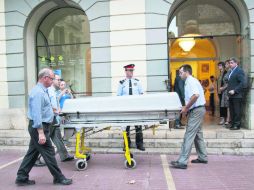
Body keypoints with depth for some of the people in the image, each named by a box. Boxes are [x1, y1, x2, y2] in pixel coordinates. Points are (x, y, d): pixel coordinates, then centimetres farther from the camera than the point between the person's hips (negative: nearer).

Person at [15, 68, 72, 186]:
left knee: (33, 152, 15)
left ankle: (21, 178, 24)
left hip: (39, 127, 10)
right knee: (49, 153, -1)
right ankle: (59, 178, 11)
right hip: (39, 127, -10)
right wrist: (41, 133, -27)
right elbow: (36, 114, -25)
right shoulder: (38, 92, -19)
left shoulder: (42, 91, 13)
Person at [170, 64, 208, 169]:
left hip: (196, 110, -11)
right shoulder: (190, 81, 18)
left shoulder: (191, 81, -13)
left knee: (189, 136, -11)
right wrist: (186, 107, 9)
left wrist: (186, 107, -22)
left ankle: (182, 162, -9)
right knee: (197, 134, 18)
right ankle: (202, 157, 28)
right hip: (197, 110, 11)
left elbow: (196, 95, -29)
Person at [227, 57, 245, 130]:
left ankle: (237, 125, 5)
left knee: (237, 111, -2)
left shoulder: (239, 71, -7)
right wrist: (229, 91, 9)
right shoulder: (231, 71, 19)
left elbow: (242, 83, -15)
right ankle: (233, 124, 17)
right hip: (231, 95, 8)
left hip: (237, 95, -8)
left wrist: (234, 91, -19)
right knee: (232, 111, 10)